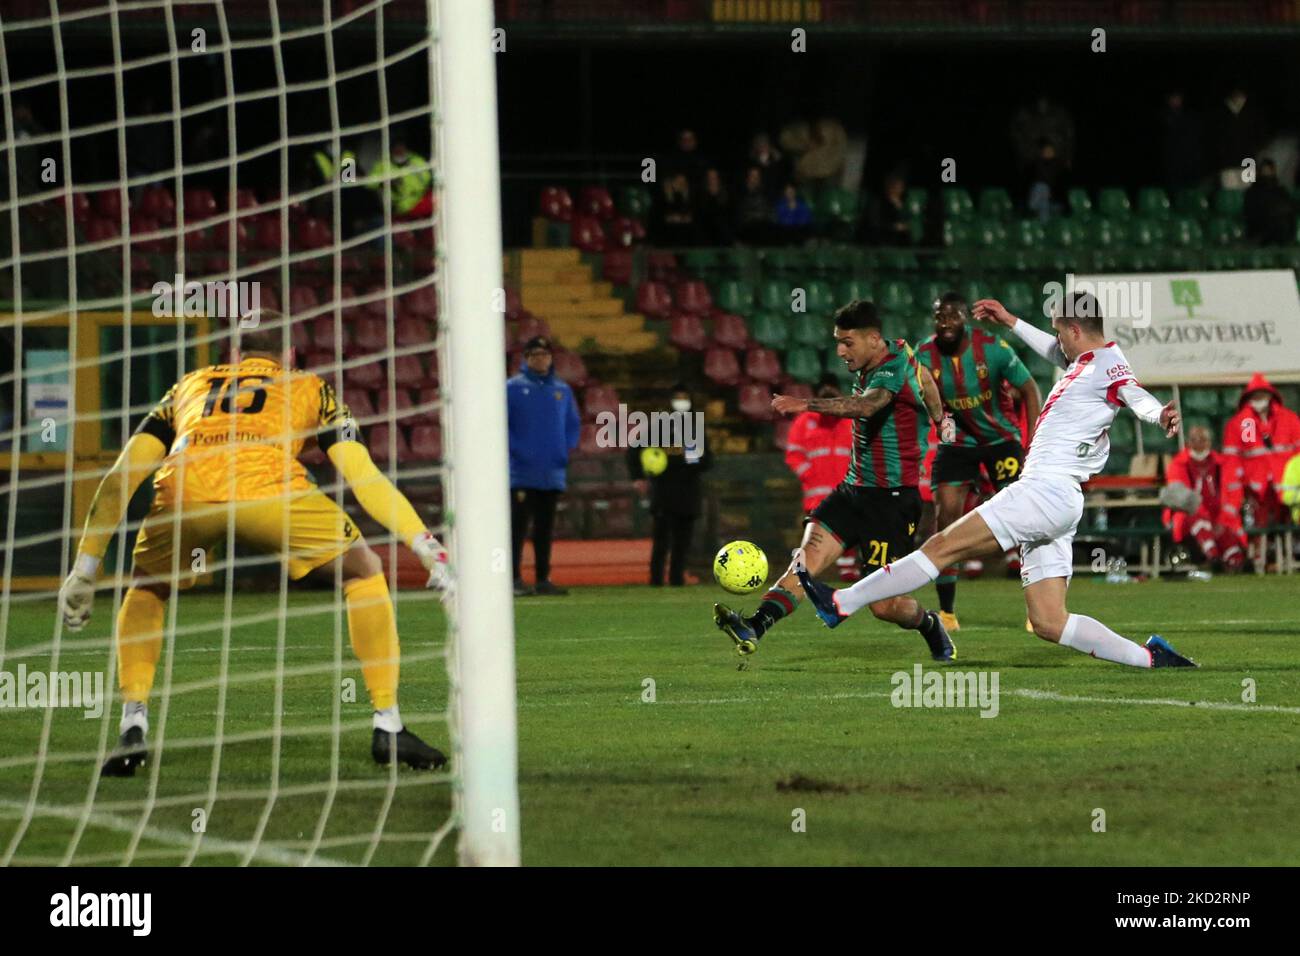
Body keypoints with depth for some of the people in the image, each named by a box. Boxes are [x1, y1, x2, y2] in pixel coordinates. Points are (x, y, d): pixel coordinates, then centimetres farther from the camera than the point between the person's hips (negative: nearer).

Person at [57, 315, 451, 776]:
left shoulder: (189, 386, 39)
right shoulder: (311, 388, 34)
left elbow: (119, 479, 31)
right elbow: (364, 478, 22)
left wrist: (84, 569, 32)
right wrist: (429, 549, 24)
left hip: (183, 487, 2)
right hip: (269, 487, -2)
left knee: (147, 590, 32)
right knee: (364, 573, 23)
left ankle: (132, 728, 15)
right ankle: (388, 728, 17)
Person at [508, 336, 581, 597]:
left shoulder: (562, 390, 12)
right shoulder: (512, 387, -1)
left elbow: (574, 424, 18)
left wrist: (567, 448, 3)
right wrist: (515, 449, -13)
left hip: (553, 474, 5)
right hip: (522, 474, -5)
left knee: (545, 529, 9)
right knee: (518, 526, -8)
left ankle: (543, 579, 13)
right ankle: (515, 579, -9)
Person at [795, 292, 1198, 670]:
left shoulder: (1108, 365, -8)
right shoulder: (1086, 362, 21)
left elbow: (1136, 395, -29)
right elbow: (1055, 353, 45)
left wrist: (1159, 414, -50)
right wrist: (1012, 323, 52)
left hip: (1048, 491, -10)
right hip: (1048, 500, 10)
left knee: (942, 546, -10)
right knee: (1049, 623, 4)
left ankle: (841, 603, -10)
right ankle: (1149, 657, 1)